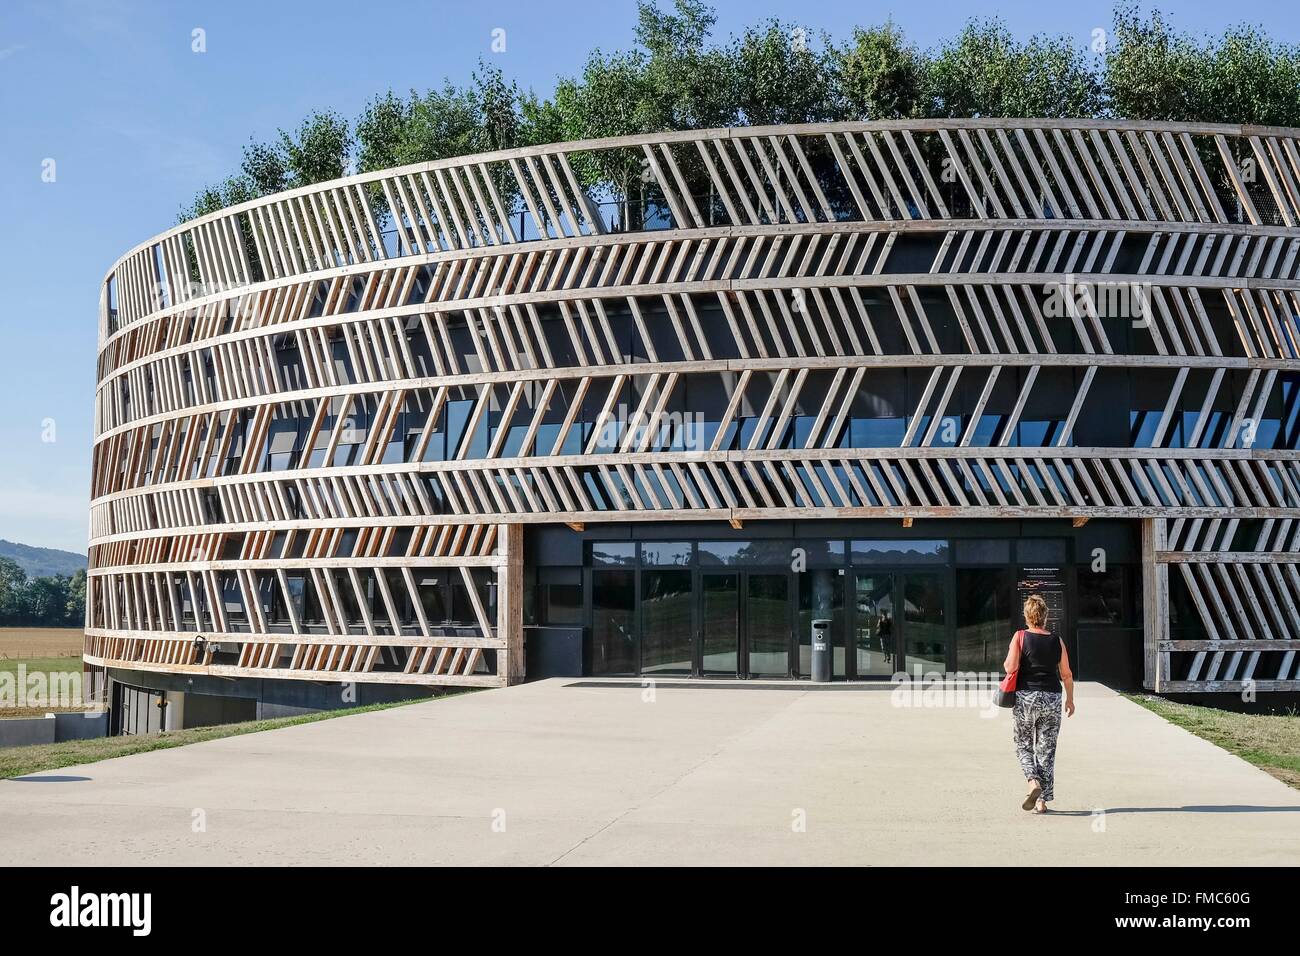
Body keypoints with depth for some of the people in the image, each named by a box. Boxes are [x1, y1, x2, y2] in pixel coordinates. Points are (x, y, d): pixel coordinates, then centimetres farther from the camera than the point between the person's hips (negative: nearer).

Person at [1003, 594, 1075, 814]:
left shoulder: (1020, 637, -5)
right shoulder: (1056, 641, 4)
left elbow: (1010, 667, -14)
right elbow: (1066, 675, 8)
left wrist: (1006, 664, 8)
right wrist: (1070, 699, 21)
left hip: (1025, 697, -2)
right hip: (1052, 698, 2)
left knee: (1023, 746, 11)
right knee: (1046, 750, 8)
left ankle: (1033, 782, -15)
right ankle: (1042, 801, 7)